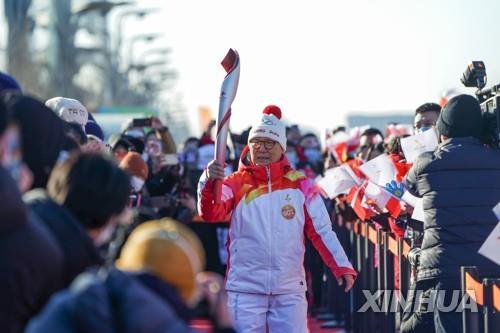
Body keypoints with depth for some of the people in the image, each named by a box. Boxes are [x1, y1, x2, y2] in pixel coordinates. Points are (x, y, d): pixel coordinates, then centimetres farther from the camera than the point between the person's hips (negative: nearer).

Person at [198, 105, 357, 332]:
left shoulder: (298, 184, 4)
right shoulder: (236, 183, 0)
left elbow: (321, 231, 4)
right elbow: (210, 213, -17)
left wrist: (342, 267, -7)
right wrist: (208, 182, -36)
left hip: (290, 289, 1)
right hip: (246, 288, -1)